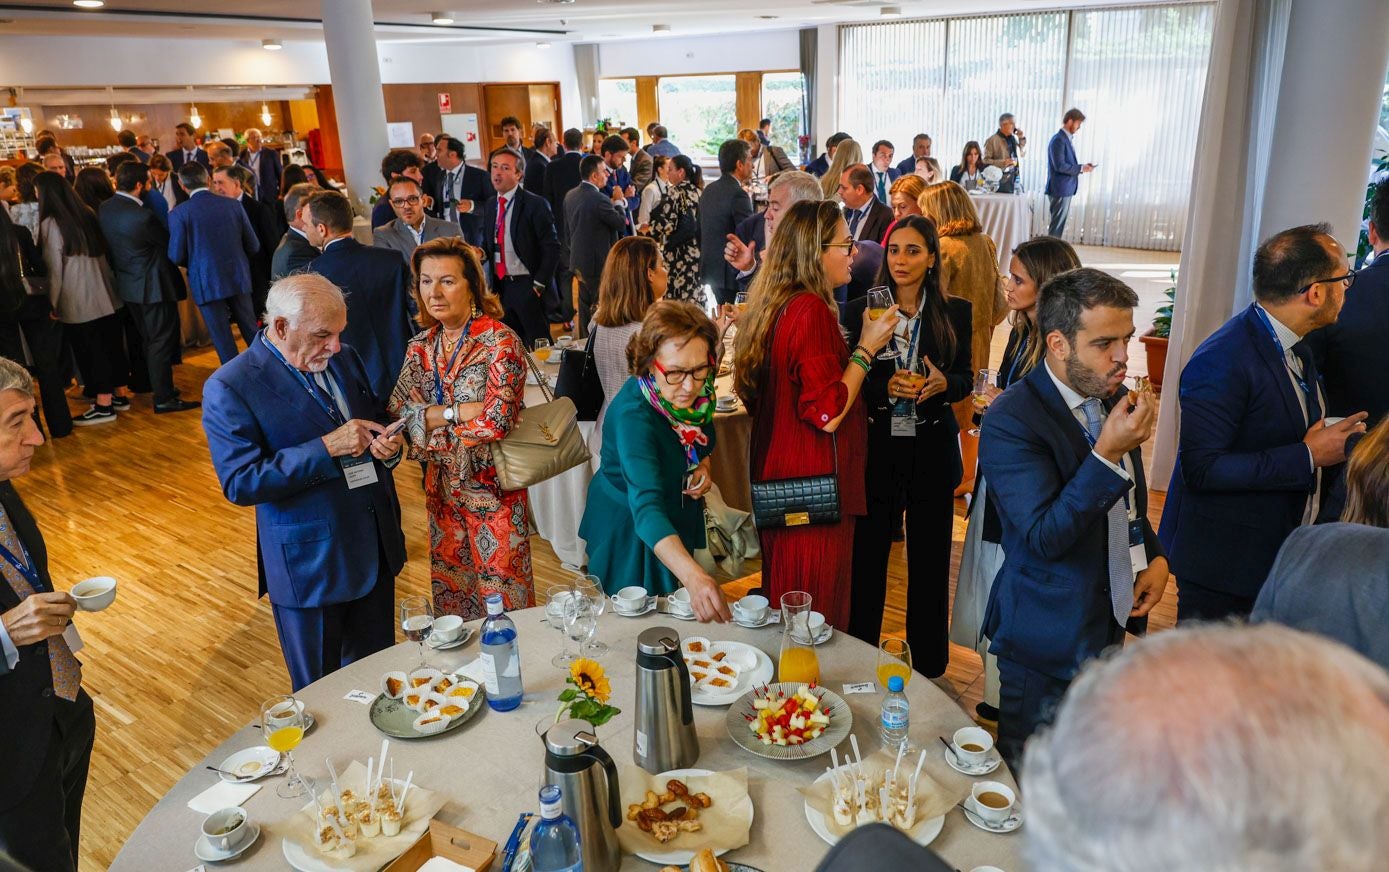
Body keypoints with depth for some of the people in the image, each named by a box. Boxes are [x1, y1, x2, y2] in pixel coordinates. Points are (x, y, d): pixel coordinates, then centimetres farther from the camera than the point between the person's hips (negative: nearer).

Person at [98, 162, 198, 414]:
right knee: (161, 341, 0)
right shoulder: (142, 216, -25)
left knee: (150, 340, 20)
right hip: (153, 286, -9)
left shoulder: (104, 209, 1)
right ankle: (164, 398, 4)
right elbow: (168, 242, -11)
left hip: (127, 284, 9)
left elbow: (108, 244, 11)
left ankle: (157, 384, 32)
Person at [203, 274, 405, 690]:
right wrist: (327, 448, -27)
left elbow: (374, 421, 16)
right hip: (310, 564, -5)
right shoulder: (229, 388, -15)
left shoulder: (343, 358, 4)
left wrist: (386, 446, -8)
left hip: (376, 549, 6)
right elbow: (240, 483, -21)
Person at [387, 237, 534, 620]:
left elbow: (498, 420, -26)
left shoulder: (499, 341, -16)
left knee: (502, 592, 7)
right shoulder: (421, 347, 3)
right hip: (443, 486, 6)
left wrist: (431, 417, -14)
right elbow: (399, 413, -6)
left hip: (491, 488, -6)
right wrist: (461, 411, -18)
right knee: (449, 588, 19)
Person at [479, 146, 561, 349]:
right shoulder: (489, 206, 12)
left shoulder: (535, 204, -9)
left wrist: (538, 286, -14)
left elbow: (552, 248, -11)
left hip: (528, 286, -6)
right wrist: (482, 253, -2)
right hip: (501, 287, 6)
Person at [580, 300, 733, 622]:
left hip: (680, 517, 6)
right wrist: (693, 576, -64)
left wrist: (703, 466, -16)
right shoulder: (633, 414, -38)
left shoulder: (699, 390, -18)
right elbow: (646, 508, -49)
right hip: (628, 525, -6)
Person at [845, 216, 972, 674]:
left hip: (932, 451, 1)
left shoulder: (955, 312, 2)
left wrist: (943, 383, -15)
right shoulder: (861, 310, -2)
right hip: (877, 449, -1)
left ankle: (929, 664, 29)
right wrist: (885, 386, -20)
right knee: (867, 556, 6)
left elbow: (966, 379, 7)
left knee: (930, 560, 11)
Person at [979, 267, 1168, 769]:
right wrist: (1107, 454, -33)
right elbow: (1044, 538, -27)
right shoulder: (1012, 420, -22)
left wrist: (1154, 557, 3)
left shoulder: (1112, 398, 3)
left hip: (1110, 623, 7)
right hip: (1048, 640, -7)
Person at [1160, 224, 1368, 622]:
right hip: (1224, 561, -9)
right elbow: (1202, 467, -27)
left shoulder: (1295, 346, 7)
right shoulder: (1221, 362, -23)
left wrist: (1334, 438, 1)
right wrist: (1307, 456, -23)